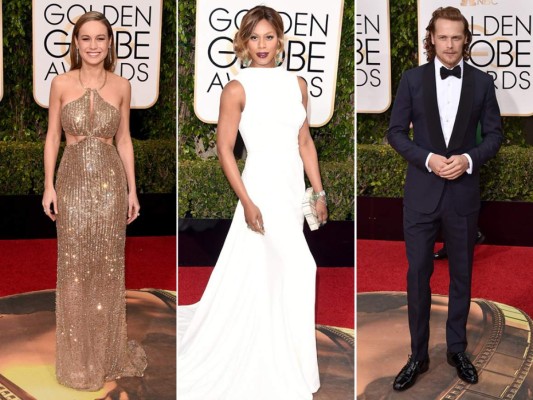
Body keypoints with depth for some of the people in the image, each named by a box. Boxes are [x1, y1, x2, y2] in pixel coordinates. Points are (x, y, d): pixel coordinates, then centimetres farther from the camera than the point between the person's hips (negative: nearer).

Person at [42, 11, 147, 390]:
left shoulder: (122, 86, 2)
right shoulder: (61, 84, -1)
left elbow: (124, 139, 6)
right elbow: (53, 136, 3)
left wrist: (132, 189, 4)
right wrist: (49, 185, -4)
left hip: (110, 182, 1)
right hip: (73, 181, 0)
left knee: (108, 266, 7)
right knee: (74, 267, 4)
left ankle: (108, 352, 22)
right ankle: (78, 358, 17)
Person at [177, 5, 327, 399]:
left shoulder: (298, 84, 9)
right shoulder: (237, 89, -8)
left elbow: (305, 142, 13)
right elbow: (225, 149, -8)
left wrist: (319, 192, 11)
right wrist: (247, 201, -15)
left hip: (293, 188, 6)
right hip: (263, 188, -6)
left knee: (268, 275, 14)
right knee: (293, 272, -6)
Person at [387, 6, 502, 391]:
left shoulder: (482, 82, 1)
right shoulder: (412, 79, -1)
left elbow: (494, 134, 4)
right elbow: (396, 132, 0)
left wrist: (469, 159, -15)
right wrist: (427, 158, -15)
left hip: (463, 193, 1)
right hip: (422, 192, -1)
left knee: (462, 275, 11)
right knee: (418, 275, 4)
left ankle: (457, 349, 28)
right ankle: (418, 355, 17)